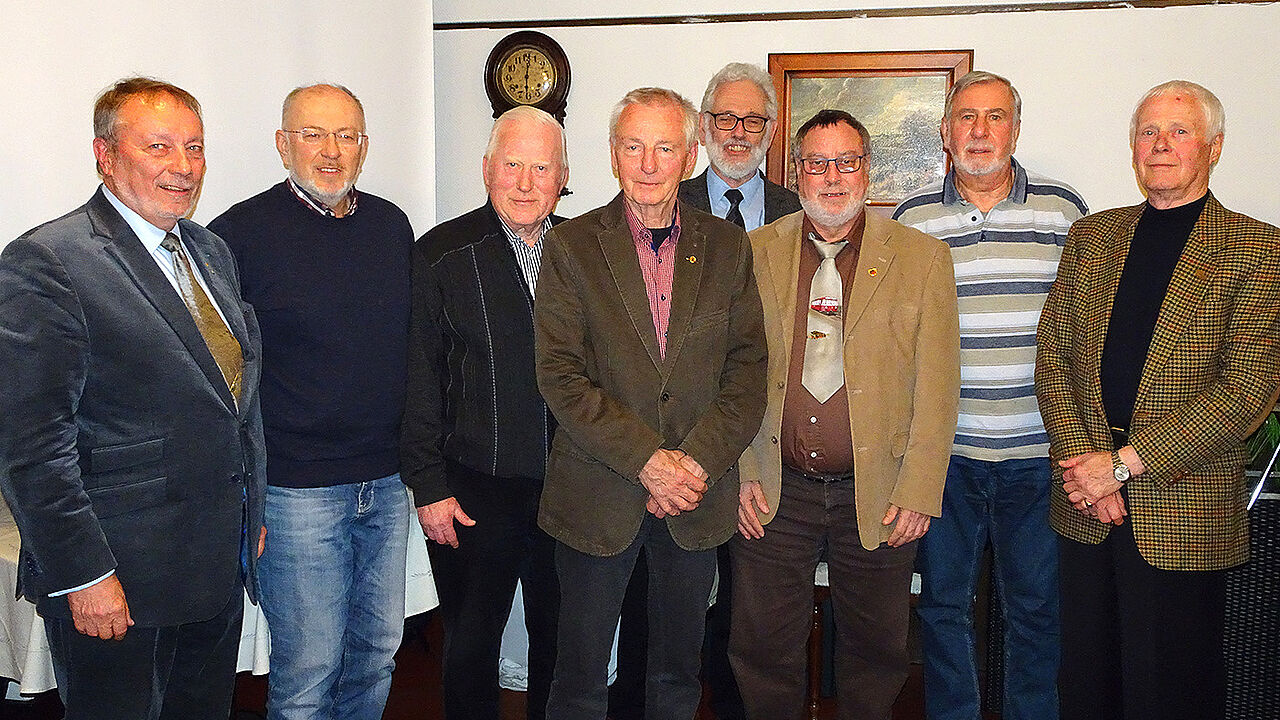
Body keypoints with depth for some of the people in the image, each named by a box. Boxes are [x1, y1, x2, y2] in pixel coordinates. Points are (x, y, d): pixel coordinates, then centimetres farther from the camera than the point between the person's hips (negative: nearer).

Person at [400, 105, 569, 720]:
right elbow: (418, 380, -5)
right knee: (470, 644, 11)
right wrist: (429, 485, -8)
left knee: (560, 636, 17)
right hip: (474, 490, -3)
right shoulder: (442, 254, -5)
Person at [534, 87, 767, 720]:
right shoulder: (571, 246, -2)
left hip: (698, 496, 2)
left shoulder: (728, 247, 5)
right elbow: (559, 375, -9)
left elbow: (748, 368, 2)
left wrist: (696, 461, -11)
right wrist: (647, 460, -15)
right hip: (598, 496, -2)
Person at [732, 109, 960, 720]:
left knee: (874, 652, 14)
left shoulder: (923, 258, 0)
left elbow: (937, 387, -2)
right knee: (762, 650, 8)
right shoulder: (754, 252, 3)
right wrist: (741, 474, -2)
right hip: (775, 492, 1)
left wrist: (918, 492, -7)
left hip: (877, 495, 0)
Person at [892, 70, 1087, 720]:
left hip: (1037, 453, 0)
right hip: (942, 451, 0)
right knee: (943, 604, 12)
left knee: (1035, 607, 11)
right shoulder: (911, 219, 3)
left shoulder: (1065, 210, 2)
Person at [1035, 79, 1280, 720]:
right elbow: (1052, 357, 6)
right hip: (1085, 506, 3)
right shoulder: (1089, 235, 10)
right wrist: (1083, 461, -8)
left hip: (1184, 510, -3)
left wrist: (1125, 462, -16)